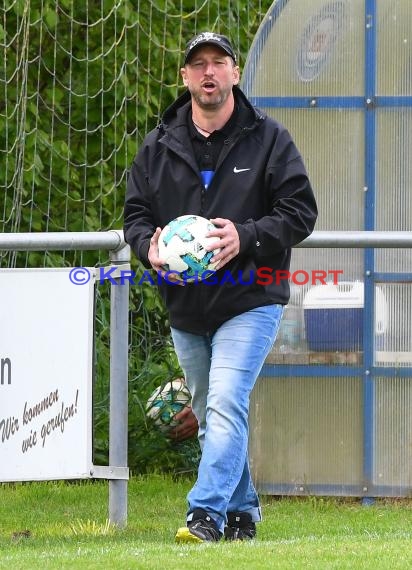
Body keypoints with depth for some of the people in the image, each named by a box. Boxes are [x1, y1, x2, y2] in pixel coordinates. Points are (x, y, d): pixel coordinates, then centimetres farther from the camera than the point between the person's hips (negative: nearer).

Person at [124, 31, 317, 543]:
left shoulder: (269, 139, -3)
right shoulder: (159, 147, 7)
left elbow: (300, 211, -5)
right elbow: (136, 211, 11)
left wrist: (246, 236, -21)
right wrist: (148, 245, -13)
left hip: (250, 302, -5)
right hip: (185, 306, 5)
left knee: (226, 405, -19)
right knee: (209, 416, 13)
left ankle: (207, 514, -25)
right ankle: (241, 512, 27)